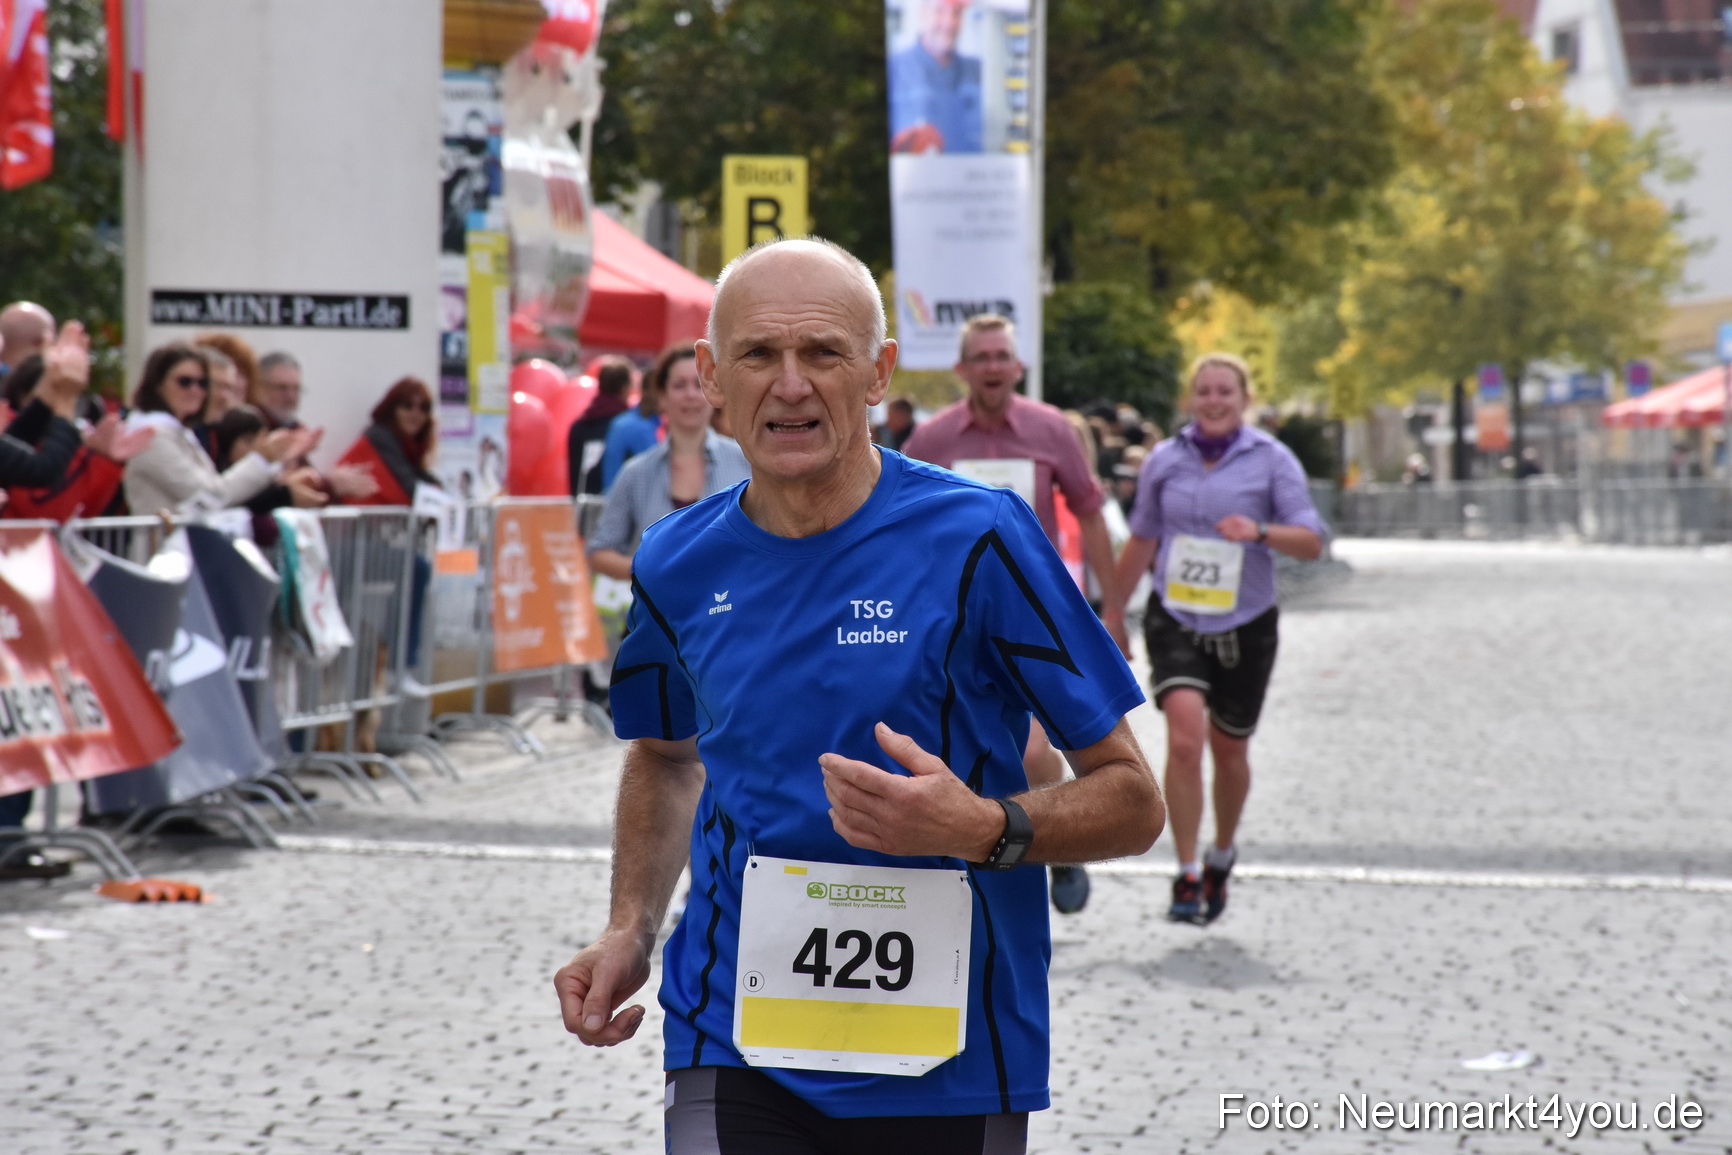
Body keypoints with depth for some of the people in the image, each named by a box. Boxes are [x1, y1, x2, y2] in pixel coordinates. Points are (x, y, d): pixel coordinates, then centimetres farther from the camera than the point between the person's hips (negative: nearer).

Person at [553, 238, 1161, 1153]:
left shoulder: (976, 539, -10)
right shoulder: (677, 564, 3)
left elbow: (1132, 802, -6)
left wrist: (983, 829, -24)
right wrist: (629, 929, 9)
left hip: (950, 1070, -2)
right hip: (736, 1056, 2)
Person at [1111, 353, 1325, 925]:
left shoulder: (1272, 460, -3)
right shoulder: (1165, 460, 4)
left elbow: (1311, 542, -9)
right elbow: (1141, 540, 15)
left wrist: (1261, 531, -28)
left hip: (1244, 624, 0)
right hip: (1175, 618, 0)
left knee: (1229, 750, 12)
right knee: (1184, 739, -19)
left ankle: (1222, 857, 38)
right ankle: (1187, 876, -14)